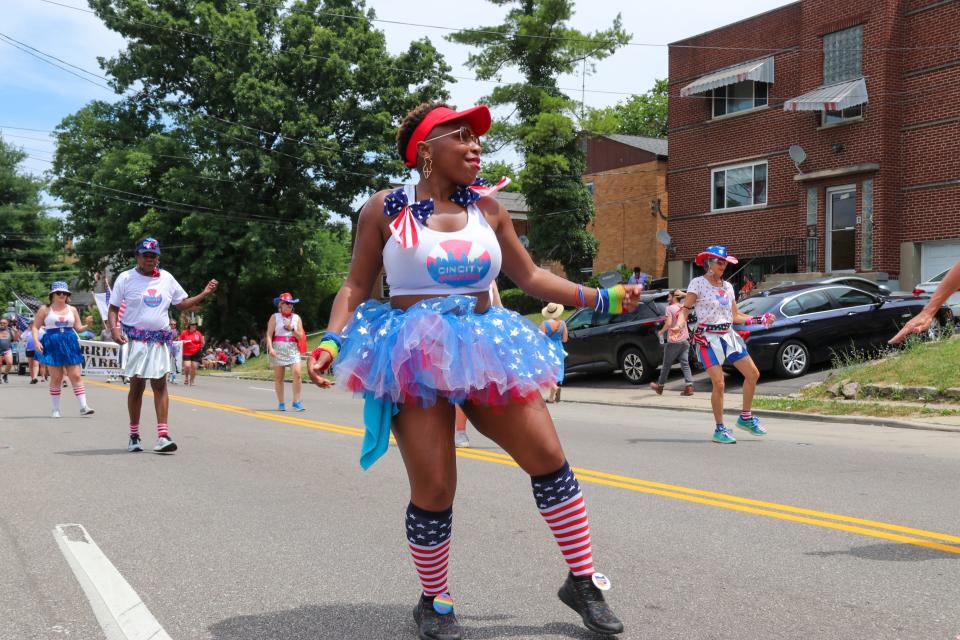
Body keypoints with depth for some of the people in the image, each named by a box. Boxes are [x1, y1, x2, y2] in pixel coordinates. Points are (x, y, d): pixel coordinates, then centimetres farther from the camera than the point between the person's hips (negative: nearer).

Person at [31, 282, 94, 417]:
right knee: (56, 378, 0)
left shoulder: (72, 310, 13)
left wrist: (88, 325, -10)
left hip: (70, 344, 2)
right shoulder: (45, 309, 5)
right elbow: (35, 327, 4)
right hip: (53, 345, -2)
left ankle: (83, 407, -7)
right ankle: (56, 409, 9)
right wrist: (36, 341, -12)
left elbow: (78, 328, 12)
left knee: (76, 376, -4)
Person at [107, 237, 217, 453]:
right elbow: (113, 309, 2)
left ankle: (163, 435, -9)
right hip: (135, 339, -2)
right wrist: (114, 329, -16)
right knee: (137, 386, 2)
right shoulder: (126, 278, 0)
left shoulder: (167, 279, 10)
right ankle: (134, 435, 15)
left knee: (160, 384, -5)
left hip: (160, 340, 2)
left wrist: (204, 294, 3)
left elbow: (182, 304, 17)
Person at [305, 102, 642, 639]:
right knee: (434, 492, -6)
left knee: (550, 460, 1)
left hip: (486, 349, 4)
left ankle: (583, 583, 19)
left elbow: (530, 277, 14)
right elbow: (357, 287, 2)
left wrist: (603, 299, 9)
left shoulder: (487, 207, 8)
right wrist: (332, 340, -15)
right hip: (416, 357, -4)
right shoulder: (386, 210, -2)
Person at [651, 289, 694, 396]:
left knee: (666, 364, 8)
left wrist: (661, 332, -5)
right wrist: (683, 294, 10)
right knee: (685, 363, 2)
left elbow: (668, 323, -20)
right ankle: (689, 386, -11)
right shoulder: (683, 306, 5)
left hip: (673, 341, -5)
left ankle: (660, 386, 21)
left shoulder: (670, 308, -11)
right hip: (684, 340, 5)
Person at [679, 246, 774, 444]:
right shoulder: (697, 283, -4)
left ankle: (746, 418, 21)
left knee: (753, 374, 3)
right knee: (719, 384, -12)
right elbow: (685, 309, -9)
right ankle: (719, 429, 2)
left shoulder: (727, 286, 13)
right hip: (708, 338, -6)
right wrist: (679, 325, -27)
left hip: (729, 336, 7)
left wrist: (759, 320, 9)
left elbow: (735, 316, 16)